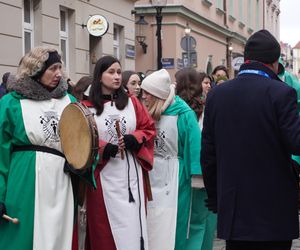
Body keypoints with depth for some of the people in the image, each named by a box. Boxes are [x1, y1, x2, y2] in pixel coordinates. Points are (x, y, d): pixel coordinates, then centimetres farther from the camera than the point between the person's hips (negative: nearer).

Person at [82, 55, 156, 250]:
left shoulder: (132, 102, 9)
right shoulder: (87, 108, -1)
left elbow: (149, 129, 8)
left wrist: (134, 139, -10)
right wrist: (103, 148, -19)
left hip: (131, 173, 2)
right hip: (104, 175, -2)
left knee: (133, 222, 2)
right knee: (106, 226, 3)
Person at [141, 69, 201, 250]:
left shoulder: (182, 115, -12)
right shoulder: (149, 114, 5)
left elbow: (194, 145, -12)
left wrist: (195, 175, -15)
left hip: (172, 178, -6)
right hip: (150, 176, 6)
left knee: (168, 228, -1)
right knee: (151, 225, 9)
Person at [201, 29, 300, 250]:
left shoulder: (216, 94, 4)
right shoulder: (280, 93, -11)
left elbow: (208, 152, 7)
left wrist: (215, 198, 15)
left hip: (233, 211, 4)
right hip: (274, 212, -4)